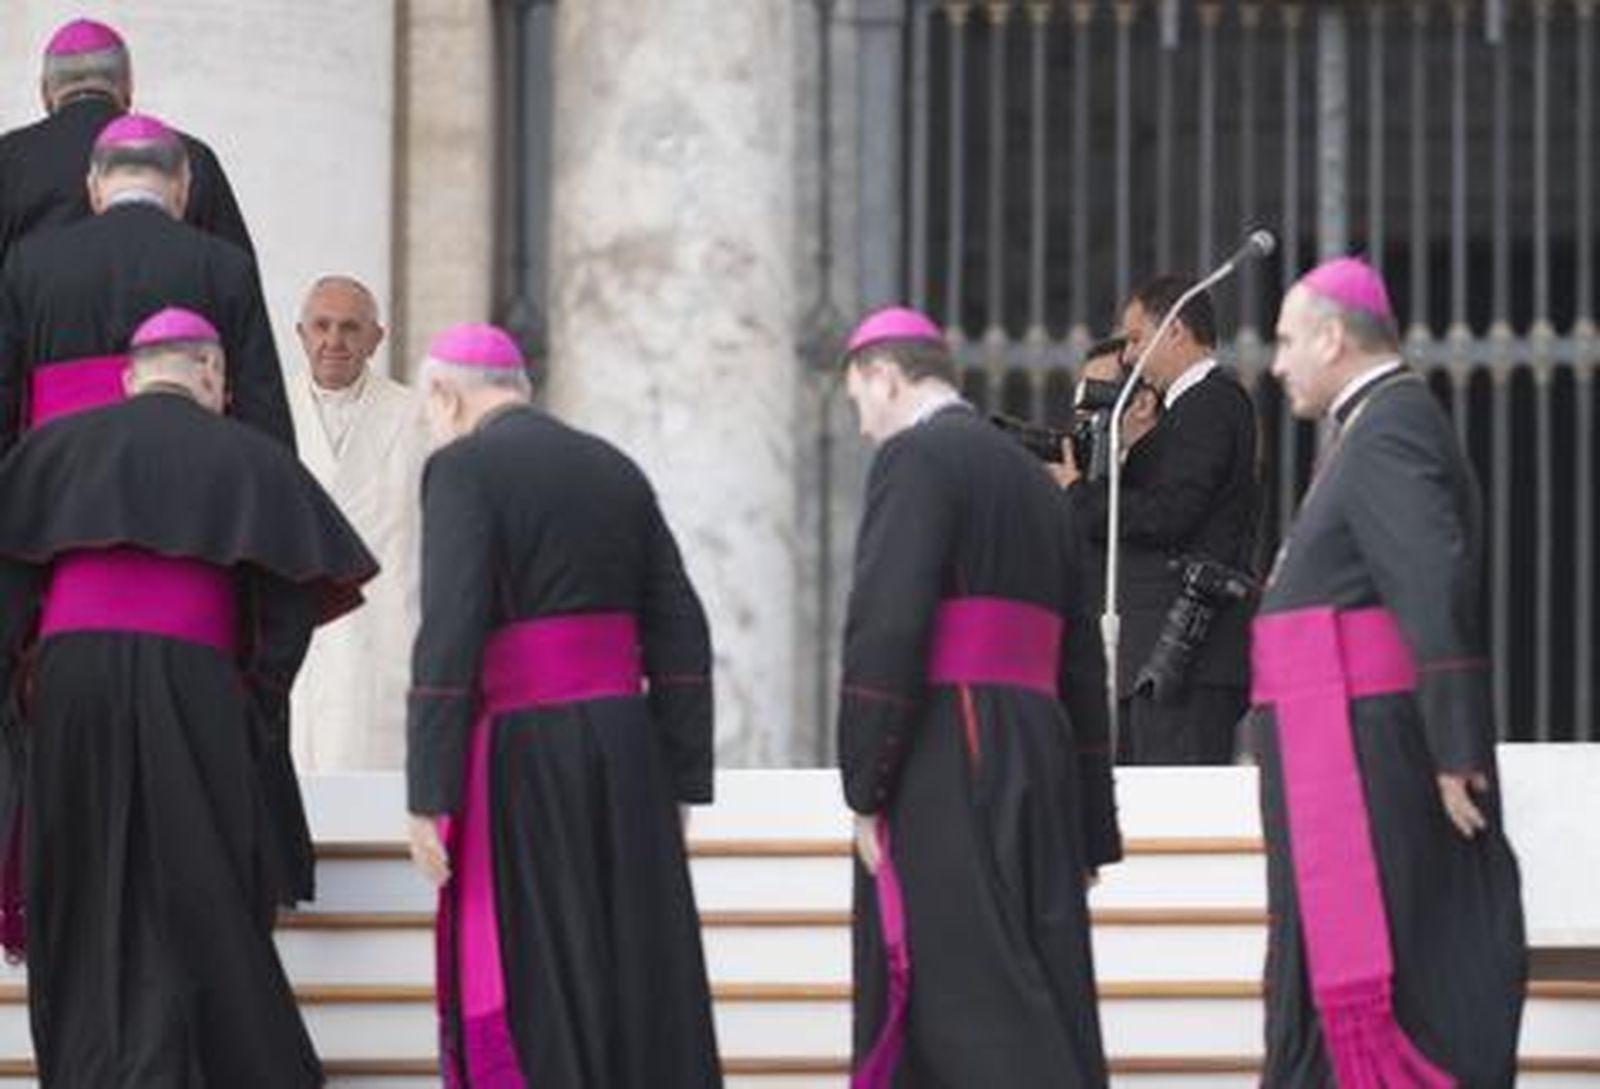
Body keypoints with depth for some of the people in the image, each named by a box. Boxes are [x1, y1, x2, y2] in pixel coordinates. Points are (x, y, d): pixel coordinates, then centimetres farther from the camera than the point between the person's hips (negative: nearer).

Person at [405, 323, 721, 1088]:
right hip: (623, 748, 6)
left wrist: (428, 797, -15)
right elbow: (680, 637, 10)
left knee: (522, 1012, -1)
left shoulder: (464, 470, -6)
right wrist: (675, 790, 12)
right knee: (637, 992, 8)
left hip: (521, 763, -6)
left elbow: (449, 637, -16)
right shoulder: (616, 471, 13)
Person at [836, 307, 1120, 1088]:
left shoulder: (915, 458, -4)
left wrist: (865, 788, -13)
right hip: (1037, 760, 8)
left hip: (947, 766, -8)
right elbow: (1080, 662, 21)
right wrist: (1090, 831, 22)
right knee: (1042, 1010, 6)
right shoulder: (1034, 480, 21)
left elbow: (885, 628, -16)